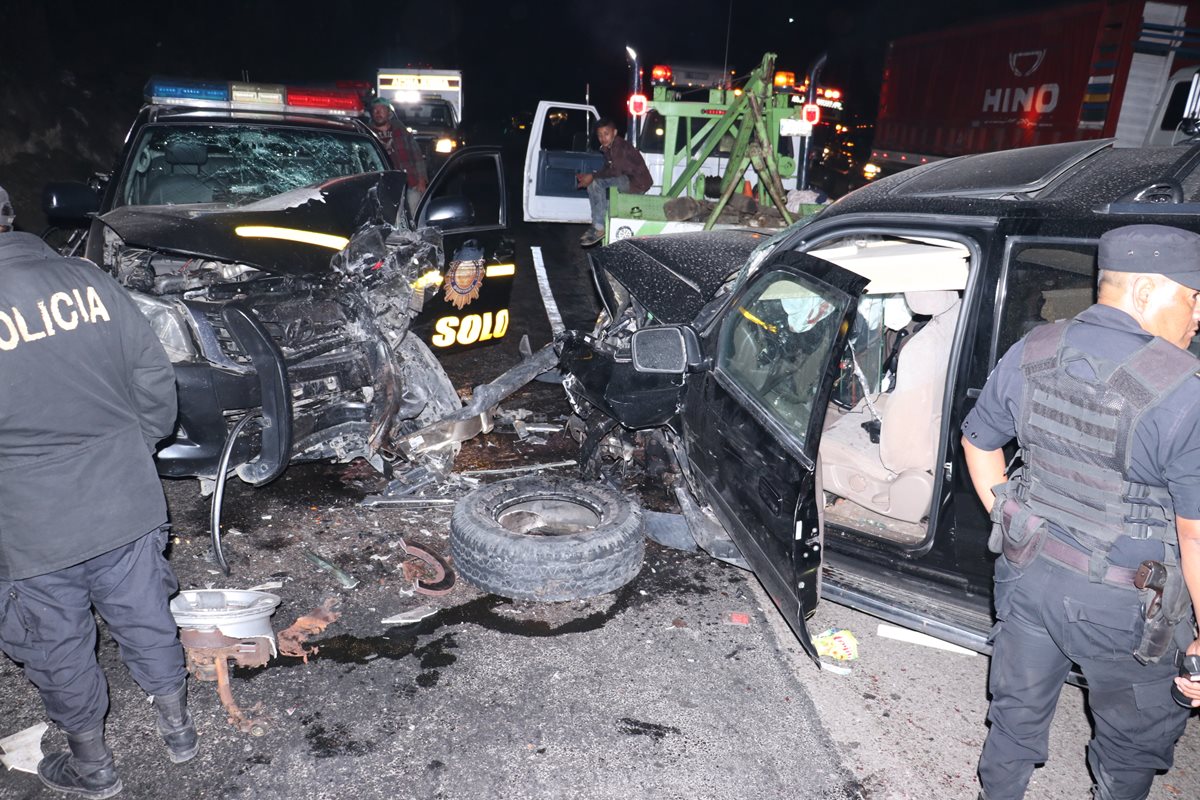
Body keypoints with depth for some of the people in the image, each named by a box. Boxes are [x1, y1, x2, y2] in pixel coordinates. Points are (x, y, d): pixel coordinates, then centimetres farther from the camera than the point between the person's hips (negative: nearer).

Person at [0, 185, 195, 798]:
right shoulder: (87, 280, -7)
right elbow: (156, 382, 0)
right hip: (126, 504, 4)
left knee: (59, 649, 18)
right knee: (145, 617, 21)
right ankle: (177, 726, 41)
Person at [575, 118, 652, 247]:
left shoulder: (620, 146, -18)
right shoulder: (608, 148, 10)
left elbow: (615, 171, -25)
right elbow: (607, 169, 12)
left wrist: (592, 176, -20)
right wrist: (589, 176, -3)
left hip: (638, 183, -10)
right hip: (626, 180, 10)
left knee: (597, 182, -23)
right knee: (593, 182, -2)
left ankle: (599, 228, -20)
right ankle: (597, 225, -4)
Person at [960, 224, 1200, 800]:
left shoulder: (1031, 353, -6)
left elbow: (977, 442, 6)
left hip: (1027, 573, 5)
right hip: (1122, 607, -5)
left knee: (1017, 710, 25)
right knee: (1136, 741, 23)